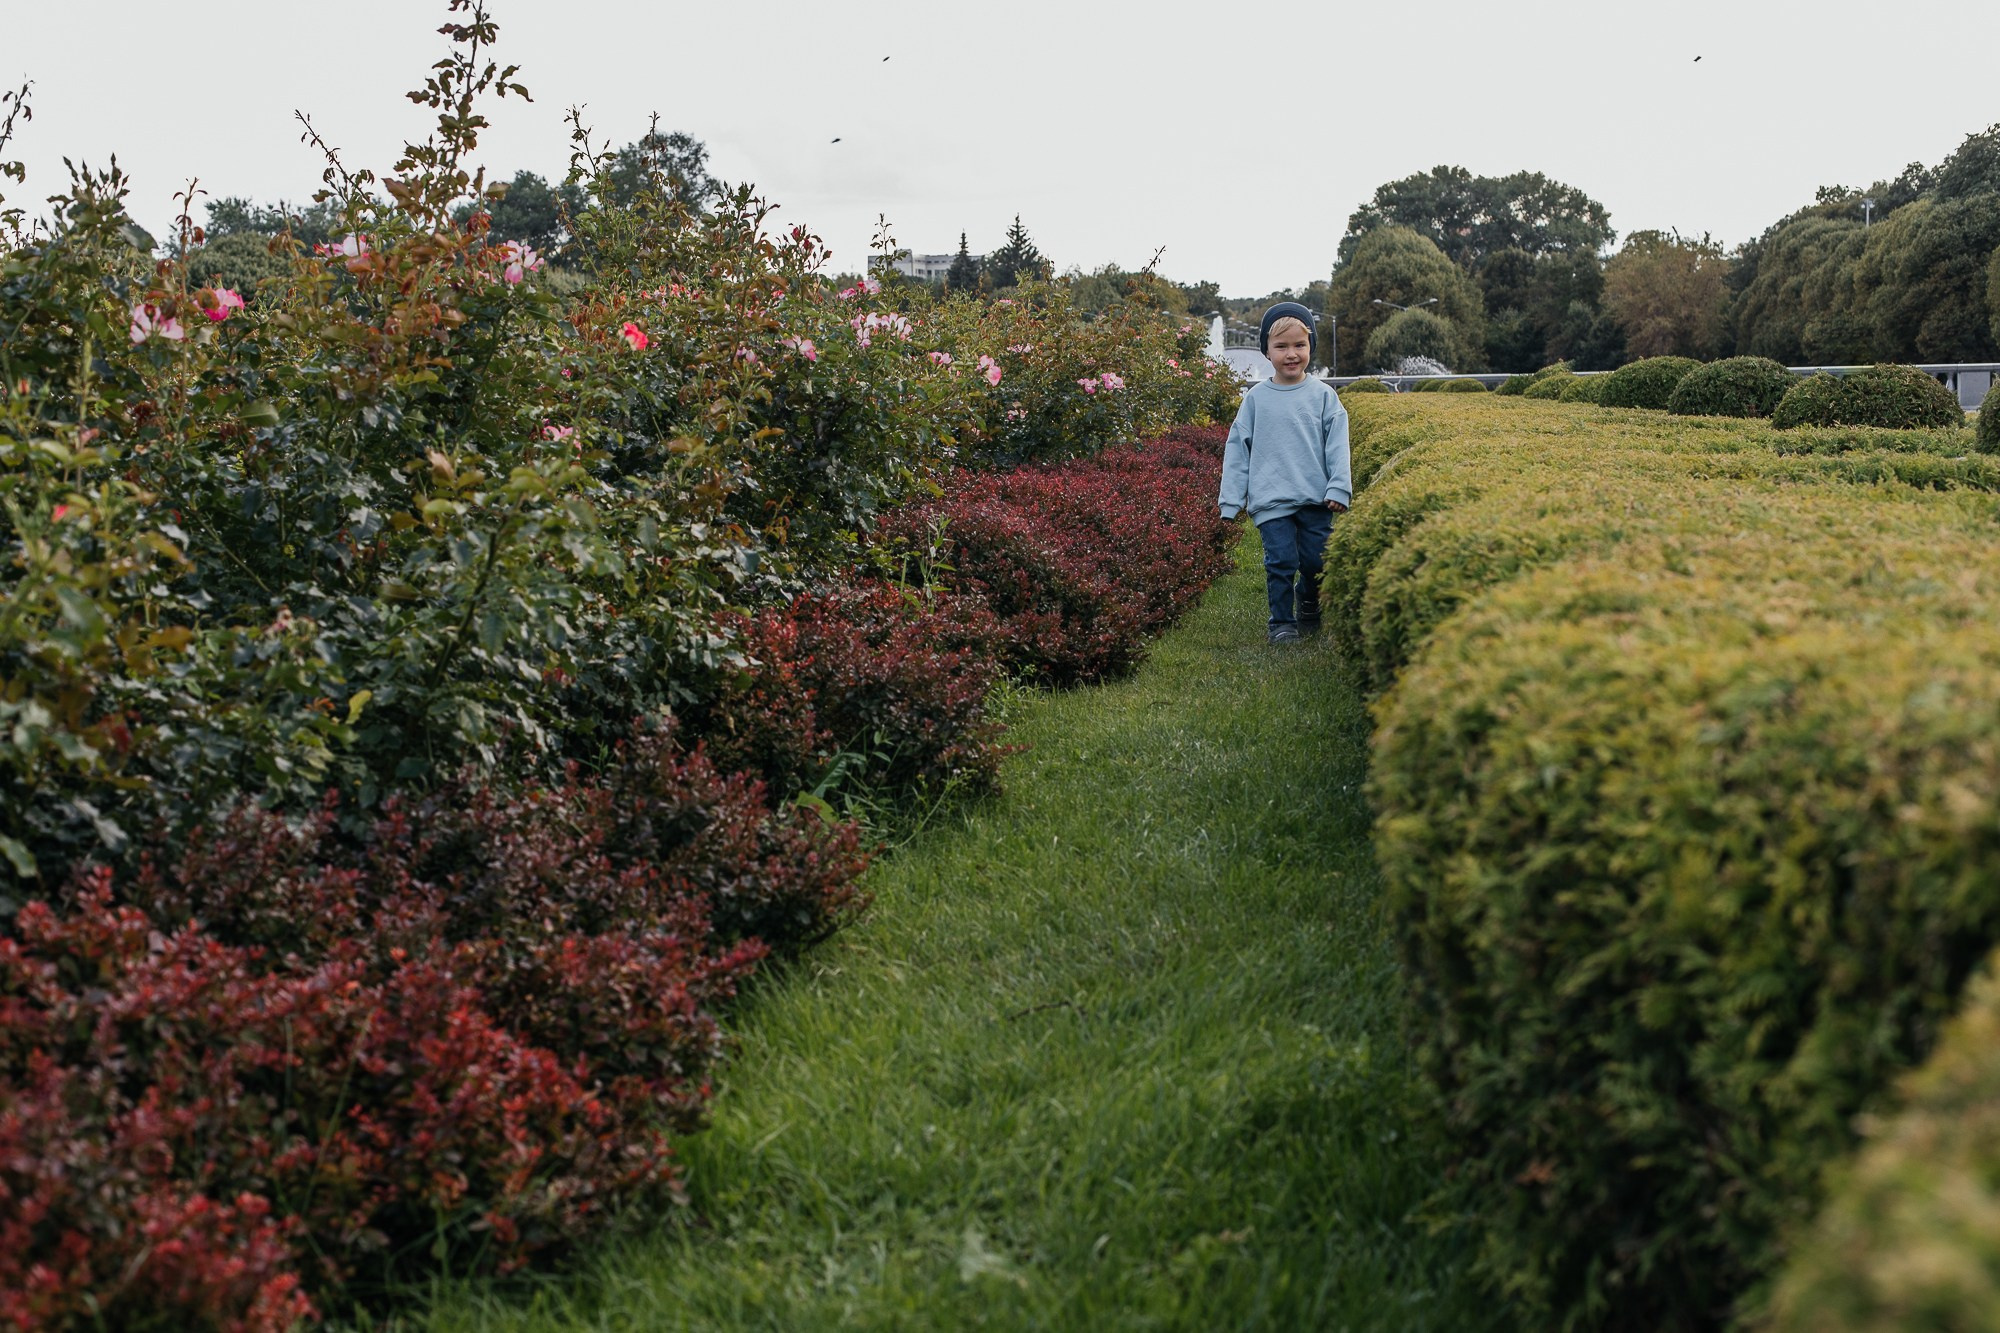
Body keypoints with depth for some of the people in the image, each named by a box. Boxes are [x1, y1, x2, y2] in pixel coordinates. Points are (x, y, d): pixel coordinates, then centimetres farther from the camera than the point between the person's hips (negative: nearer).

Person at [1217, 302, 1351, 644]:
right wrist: (1231, 500, 4)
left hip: (1316, 499, 1)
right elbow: (1237, 447, 8)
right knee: (1281, 561, -7)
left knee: (1317, 561, 1)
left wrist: (1339, 488, -6)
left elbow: (1337, 444, 4)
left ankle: (1308, 604, 30)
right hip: (1271, 499, -1)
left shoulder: (1322, 395, 4)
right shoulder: (1256, 397, 5)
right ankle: (1282, 622, 9)